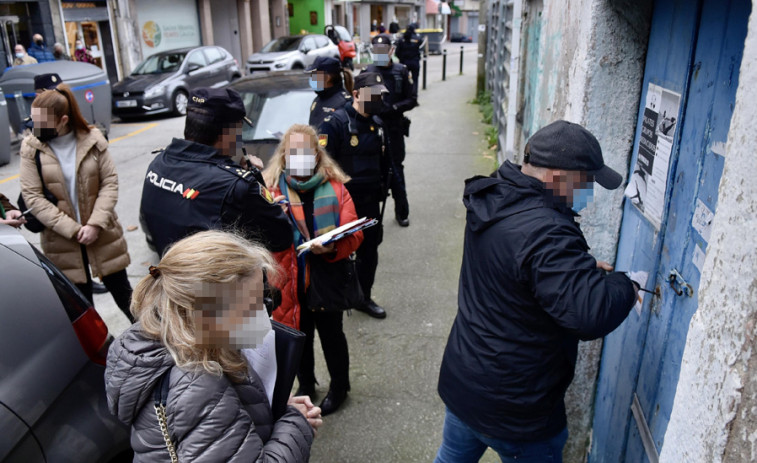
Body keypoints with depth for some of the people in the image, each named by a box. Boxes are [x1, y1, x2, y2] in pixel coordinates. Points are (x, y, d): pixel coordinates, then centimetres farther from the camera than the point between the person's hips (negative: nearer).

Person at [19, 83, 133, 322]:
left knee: (121, 289, 12)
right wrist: (72, 230, -15)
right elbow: (32, 196, -7)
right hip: (61, 240, 0)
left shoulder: (92, 139, -6)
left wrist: (95, 224, -16)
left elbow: (110, 182, -5)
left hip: (101, 232, 0)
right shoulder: (32, 148, -5)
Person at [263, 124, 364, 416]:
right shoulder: (270, 189, -4)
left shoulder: (335, 187, -5)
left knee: (331, 336, 17)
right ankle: (306, 385, 46)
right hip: (290, 284, 1)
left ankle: (339, 386, 42)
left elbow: (354, 234, -9)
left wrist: (331, 248, -28)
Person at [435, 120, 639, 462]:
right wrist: (626, 285, -16)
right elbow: (592, 312, -37)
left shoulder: (494, 200, -1)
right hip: (515, 410, -8)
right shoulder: (545, 232, -32)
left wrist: (584, 266, 4)